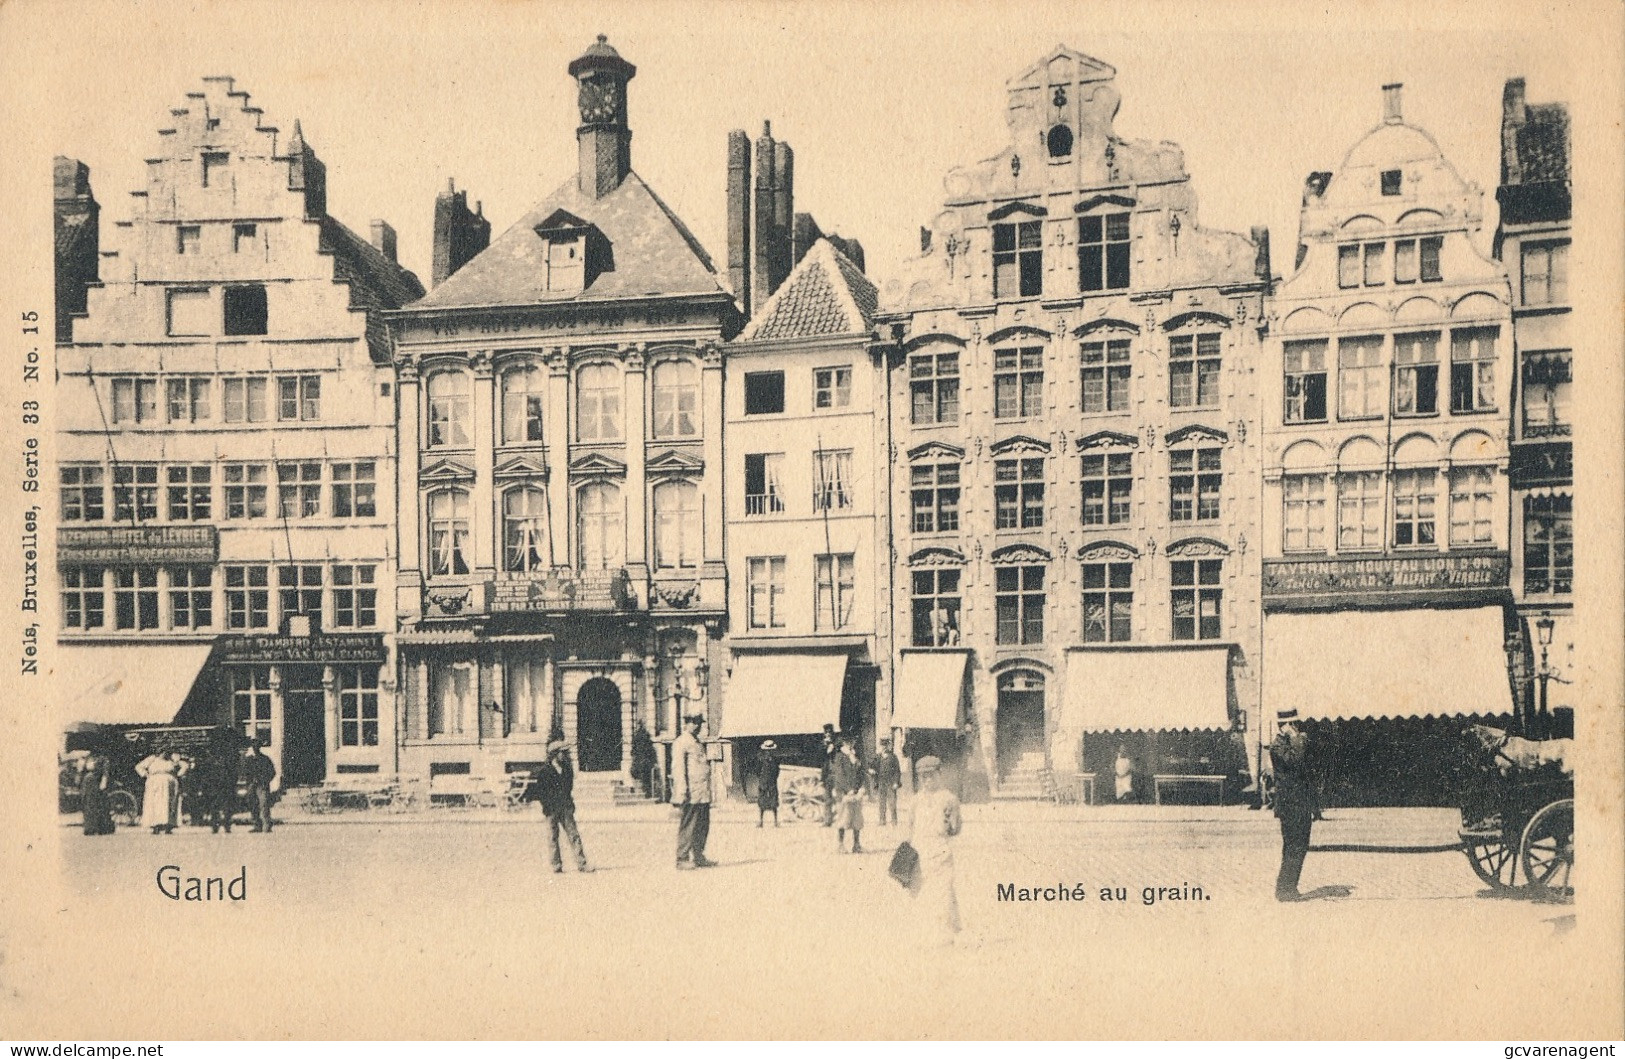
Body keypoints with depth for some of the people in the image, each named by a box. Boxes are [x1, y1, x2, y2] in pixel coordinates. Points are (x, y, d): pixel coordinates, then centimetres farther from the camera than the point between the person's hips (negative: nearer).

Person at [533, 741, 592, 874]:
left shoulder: (568, 770, 11)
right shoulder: (544, 771, -4)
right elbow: (539, 791, -2)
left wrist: (570, 802, 13)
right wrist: (547, 805, -8)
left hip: (565, 808, 4)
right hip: (551, 808, -4)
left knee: (573, 834, -2)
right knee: (553, 836, 1)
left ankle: (581, 864, -3)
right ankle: (556, 865, 8)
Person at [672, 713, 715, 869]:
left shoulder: (698, 743, 21)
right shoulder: (681, 743, -7)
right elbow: (678, 768, -14)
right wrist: (682, 791, -21)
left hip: (703, 794, 9)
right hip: (691, 794, -9)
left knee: (703, 826, 11)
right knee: (688, 827, -5)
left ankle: (699, 857, 19)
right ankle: (682, 859, 0)